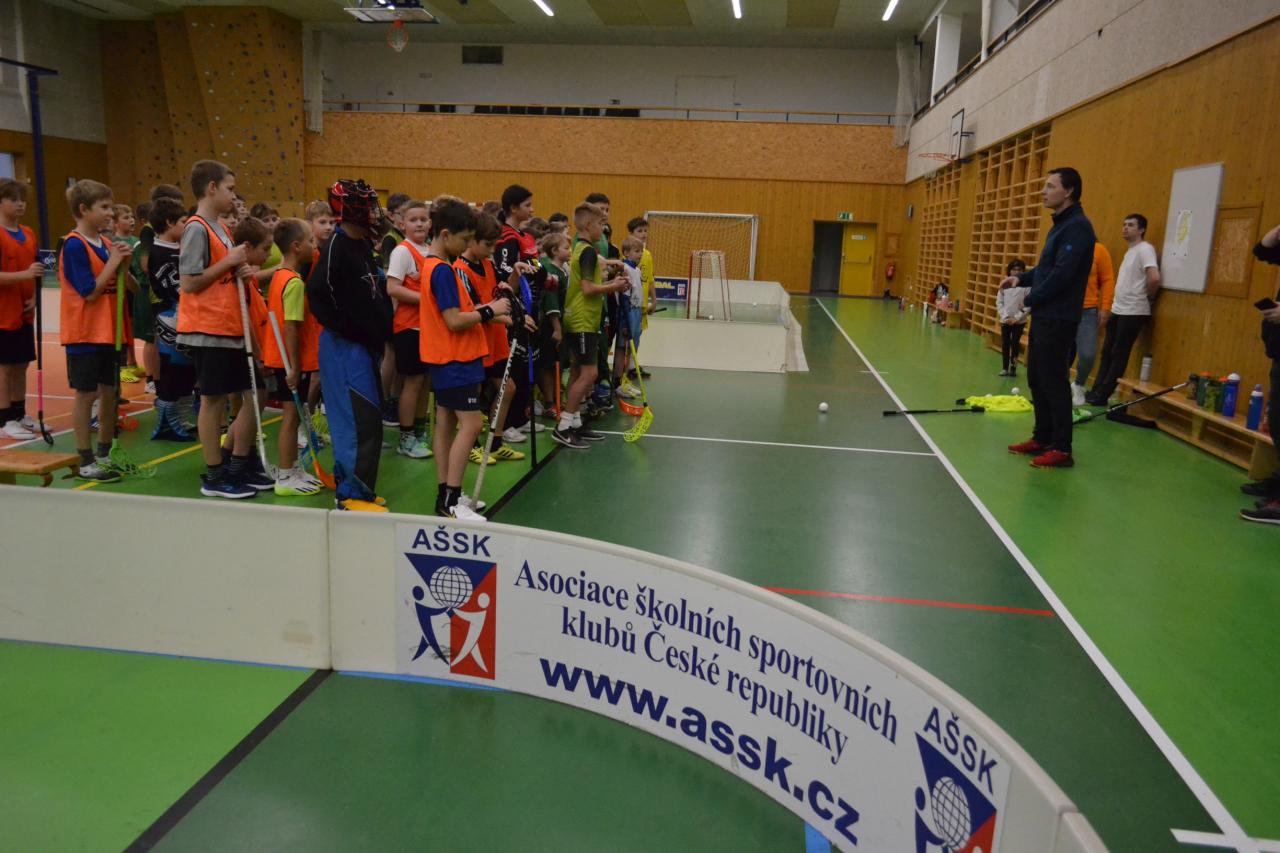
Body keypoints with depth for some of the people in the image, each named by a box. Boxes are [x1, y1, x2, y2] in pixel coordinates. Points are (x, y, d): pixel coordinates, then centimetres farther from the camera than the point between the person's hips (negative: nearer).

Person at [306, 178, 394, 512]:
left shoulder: (363, 245, 12)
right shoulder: (336, 246, -14)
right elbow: (317, 294, -20)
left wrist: (380, 332, 13)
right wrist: (345, 328, -17)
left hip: (366, 344, 9)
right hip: (345, 347, -9)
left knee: (368, 418, 14)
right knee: (360, 420, -7)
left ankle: (349, 485, 25)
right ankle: (352, 494, 2)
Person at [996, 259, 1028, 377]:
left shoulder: (1027, 286, -9)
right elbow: (999, 302, 1)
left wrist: (1016, 318, -14)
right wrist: (1005, 316, -9)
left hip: (1019, 321, -2)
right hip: (1005, 320, 3)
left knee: (1015, 344, 3)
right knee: (1005, 344, 5)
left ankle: (1013, 368, 13)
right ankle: (1005, 368, 13)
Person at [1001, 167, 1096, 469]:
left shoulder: (1078, 226, -15)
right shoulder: (1060, 225, 16)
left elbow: (1061, 274, -21)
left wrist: (1030, 300, -12)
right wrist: (1021, 279, 5)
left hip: (1058, 319, -10)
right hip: (1043, 316, 10)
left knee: (1054, 382, -6)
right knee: (1037, 379, 14)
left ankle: (1061, 449, 1)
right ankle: (1042, 438, 25)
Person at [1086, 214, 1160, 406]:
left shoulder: (1145, 249, -13)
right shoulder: (1130, 250, 17)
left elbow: (1154, 278, -26)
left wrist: (1147, 296, -10)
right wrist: (1111, 305, 14)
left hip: (1133, 313, -9)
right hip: (1118, 310, 9)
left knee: (1119, 355, -3)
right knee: (1107, 352, 10)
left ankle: (1102, 395, 1)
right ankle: (1096, 391, 15)